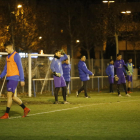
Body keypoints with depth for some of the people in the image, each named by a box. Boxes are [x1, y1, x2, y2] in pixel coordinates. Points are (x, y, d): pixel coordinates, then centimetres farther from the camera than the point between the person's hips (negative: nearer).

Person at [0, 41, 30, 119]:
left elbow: (20, 68, -11)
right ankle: (25, 109, 18)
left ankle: (6, 114, -8)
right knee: (12, 96, 9)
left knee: (9, 95, -10)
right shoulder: (8, 57, 18)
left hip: (14, 78, -9)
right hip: (9, 78, 9)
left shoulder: (16, 56, -8)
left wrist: (22, 80, -15)